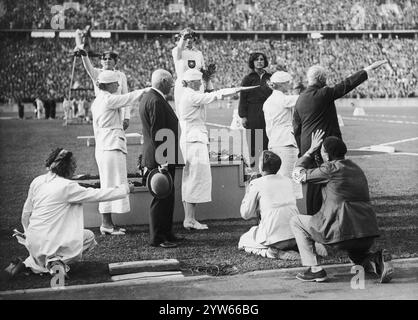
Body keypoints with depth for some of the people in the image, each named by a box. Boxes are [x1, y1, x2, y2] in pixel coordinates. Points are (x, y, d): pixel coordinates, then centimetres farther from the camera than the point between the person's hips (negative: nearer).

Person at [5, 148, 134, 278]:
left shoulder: (37, 181, 5)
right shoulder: (67, 186, -14)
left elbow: (26, 213, 13)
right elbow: (97, 194, -9)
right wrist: (125, 188, 3)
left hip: (32, 243, 7)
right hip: (49, 242, -7)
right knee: (89, 237, 11)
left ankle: (29, 263, 12)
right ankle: (57, 262, -4)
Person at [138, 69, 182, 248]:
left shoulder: (148, 98, 16)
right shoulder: (156, 101, -18)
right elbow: (156, 133, -22)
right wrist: (162, 161, -23)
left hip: (161, 159, 11)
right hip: (160, 159, -11)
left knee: (166, 197, 16)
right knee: (162, 198, -5)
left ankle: (166, 233, 25)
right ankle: (157, 238, 1)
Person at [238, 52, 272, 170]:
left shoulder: (269, 77, 12)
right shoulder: (248, 79, 2)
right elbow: (242, 98, 0)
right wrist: (243, 116, -7)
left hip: (268, 115, 3)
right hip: (253, 115, -3)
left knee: (267, 142, 1)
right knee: (253, 143, -4)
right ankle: (253, 167, 0)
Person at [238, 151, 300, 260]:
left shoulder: (256, 184, -4)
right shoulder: (287, 180, 12)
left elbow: (245, 214, 0)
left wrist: (248, 192, 14)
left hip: (273, 237, -5)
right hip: (295, 235, 5)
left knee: (243, 241, 19)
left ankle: (269, 252, -7)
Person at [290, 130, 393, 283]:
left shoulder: (331, 168, -4)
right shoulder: (357, 169, 19)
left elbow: (298, 174, 9)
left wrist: (311, 150, 19)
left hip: (343, 233, -7)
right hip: (368, 234, 7)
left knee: (296, 221, 11)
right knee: (358, 257, 38)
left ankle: (314, 269, 1)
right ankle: (377, 260, 2)